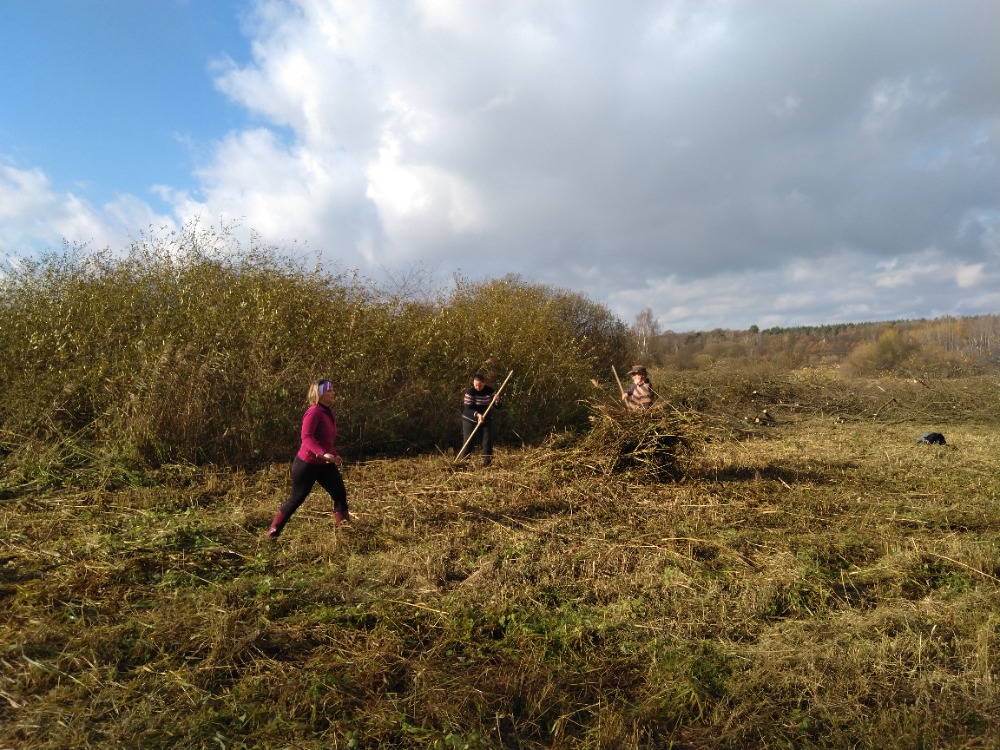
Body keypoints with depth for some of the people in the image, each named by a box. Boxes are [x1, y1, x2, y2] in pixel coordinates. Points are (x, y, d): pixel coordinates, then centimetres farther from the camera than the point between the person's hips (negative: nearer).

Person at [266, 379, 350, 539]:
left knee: (340, 493, 4)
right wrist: (322, 453, -42)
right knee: (297, 498, 2)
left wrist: (334, 454, 13)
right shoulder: (314, 412, -20)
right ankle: (274, 530, 18)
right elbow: (306, 437, -32)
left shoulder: (328, 412, 8)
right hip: (307, 463, -8)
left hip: (325, 464, 8)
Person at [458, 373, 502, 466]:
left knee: (487, 442, -1)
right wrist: (477, 414, -38)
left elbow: (497, 407, -2)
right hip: (470, 421, -3)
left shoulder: (490, 391, -5)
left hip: (486, 420, 3)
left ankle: (487, 463, 8)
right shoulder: (470, 392, -15)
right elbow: (467, 409, -21)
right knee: (467, 443, -3)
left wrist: (497, 401, -26)